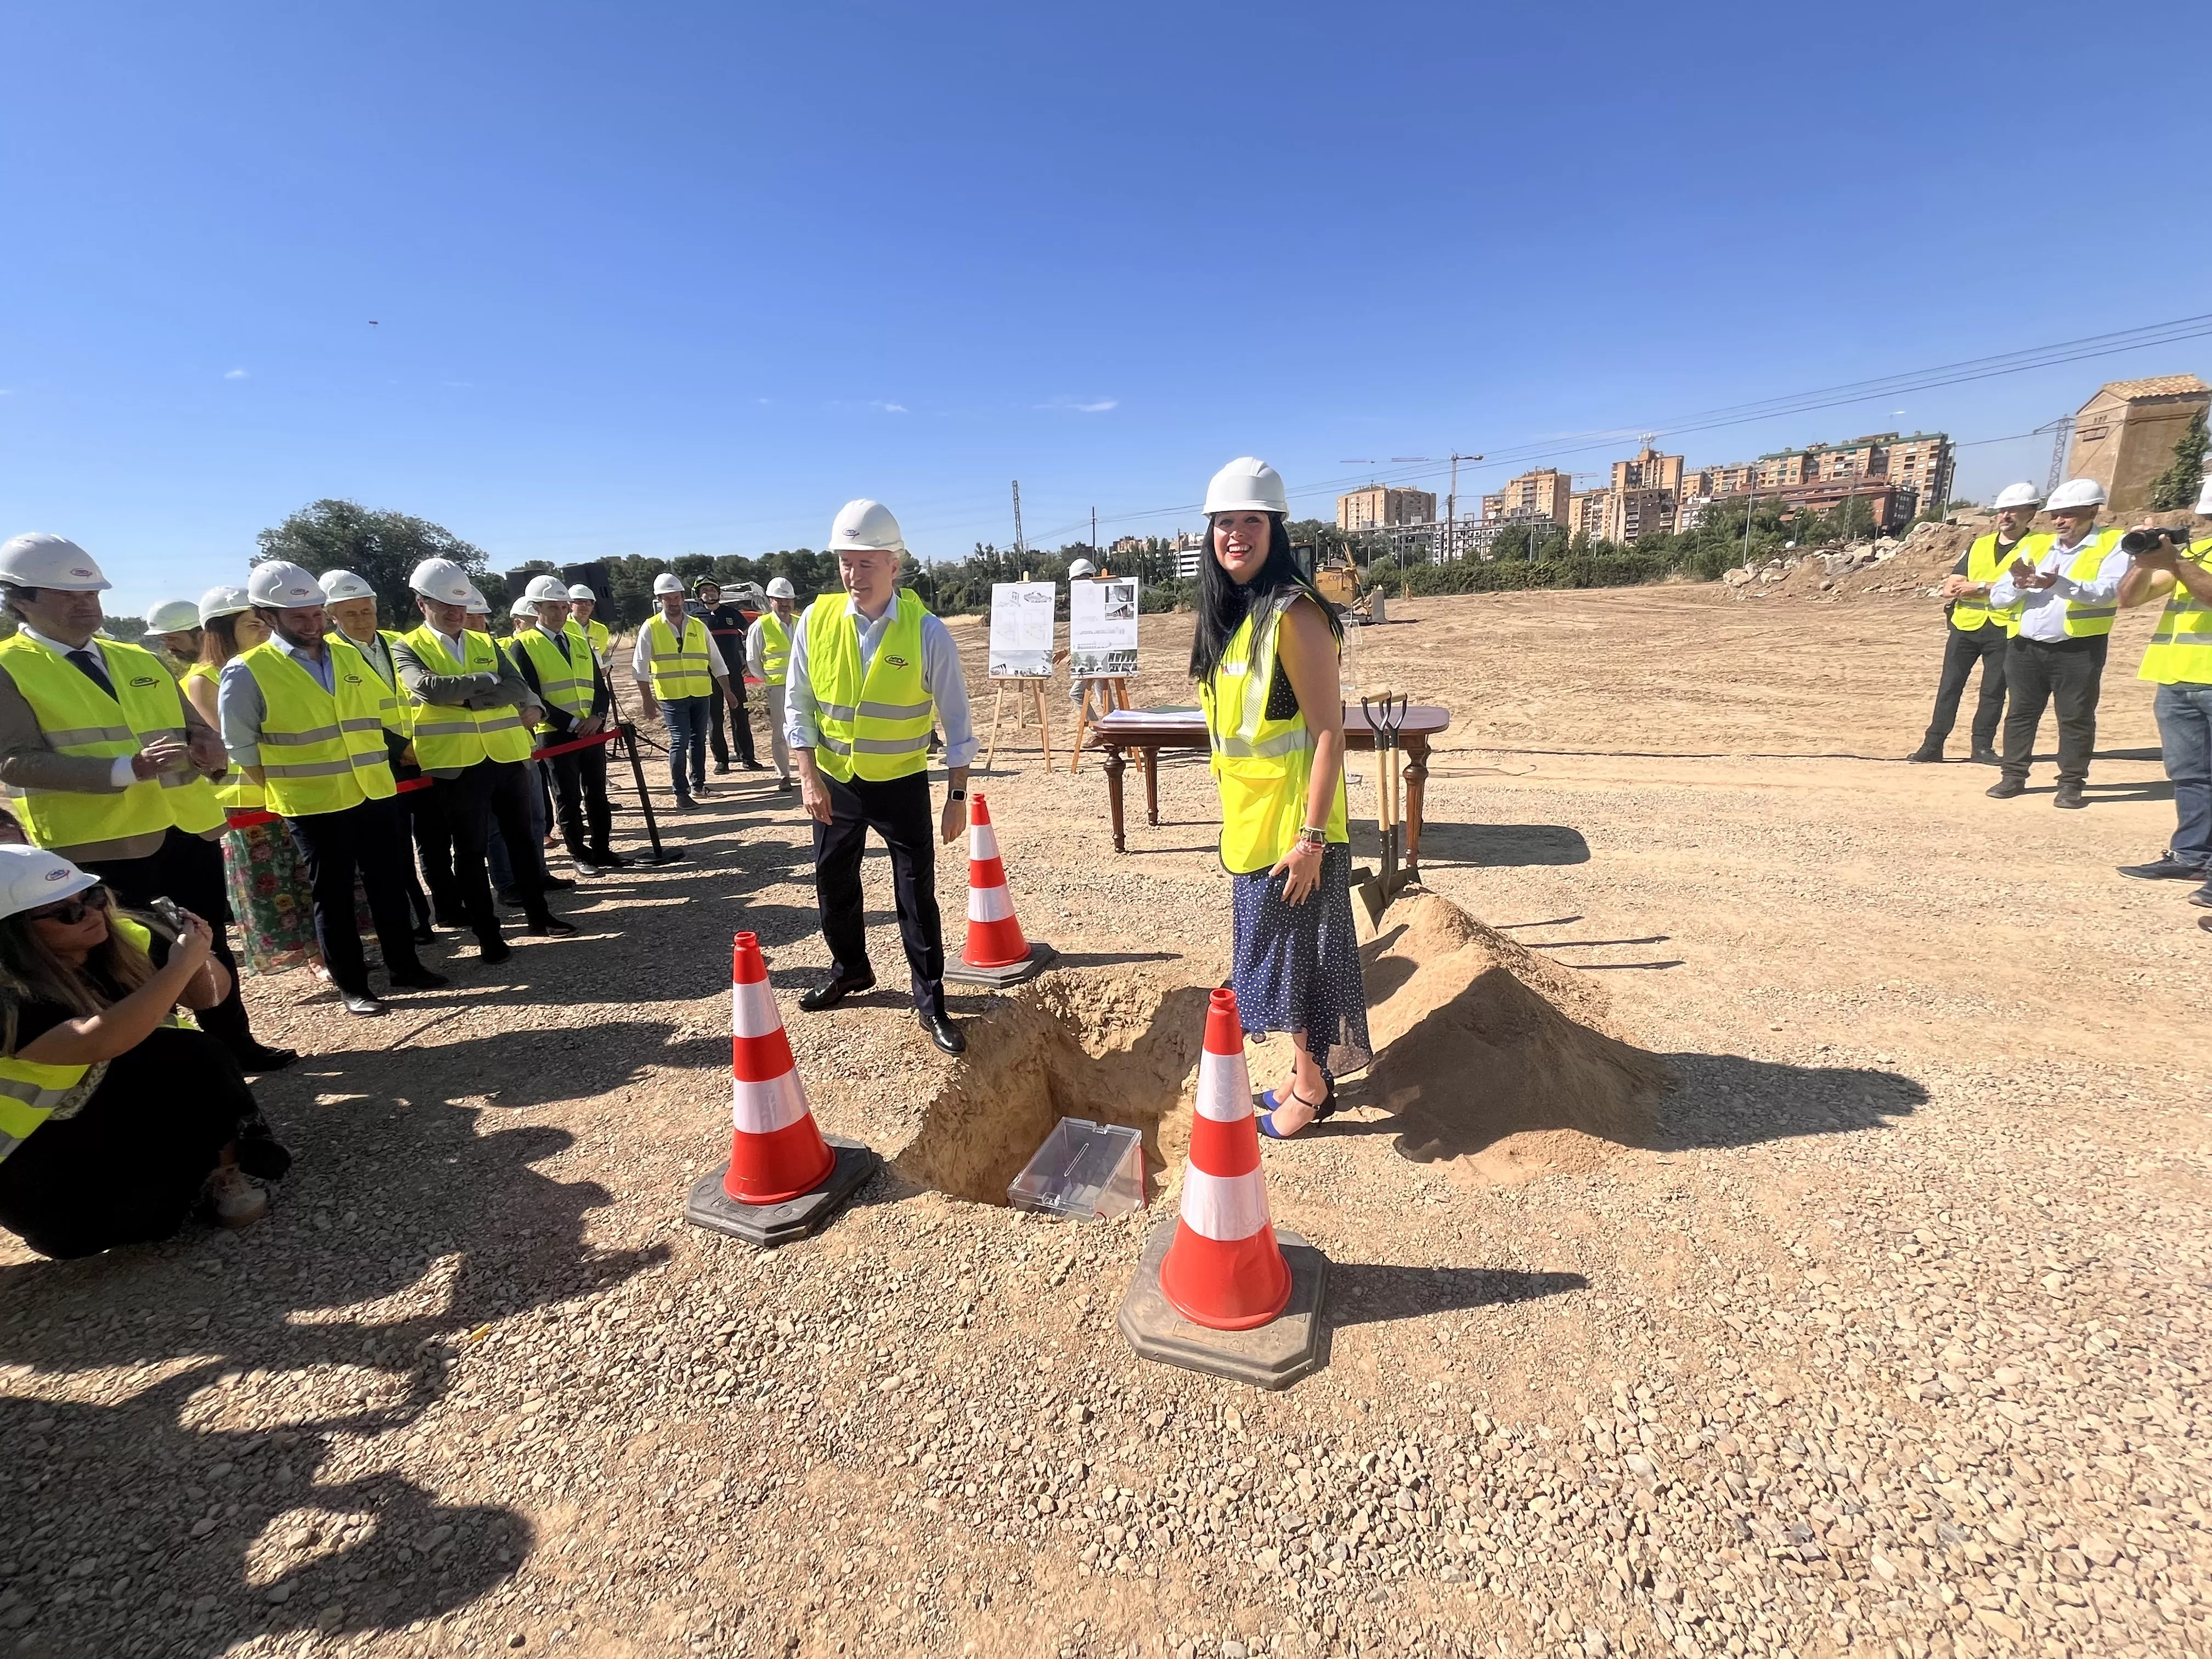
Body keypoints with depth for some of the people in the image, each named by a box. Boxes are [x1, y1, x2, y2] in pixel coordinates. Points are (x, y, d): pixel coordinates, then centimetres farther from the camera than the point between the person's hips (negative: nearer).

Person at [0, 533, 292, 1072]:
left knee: (210, 947, 15)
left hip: (188, 826, 5)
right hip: (100, 843, -5)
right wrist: (126, 770, -26)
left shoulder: (140, 660, 14)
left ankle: (235, 1045, 28)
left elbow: (194, 727, 19)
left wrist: (210, 749, -6)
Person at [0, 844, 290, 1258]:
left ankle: (225, 1169, -12)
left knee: (196, 1054, -26)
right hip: (44, 1147, -4)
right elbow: (99, 1042, -42)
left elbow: (210, 998, 3)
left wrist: (201, 956, -19)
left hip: (140, 1107, 5)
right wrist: (181, 965, -36)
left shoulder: (123, 938, -6)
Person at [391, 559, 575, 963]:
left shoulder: (485, 643, 11)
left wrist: (470, 696, -17)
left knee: (521, 839, 14)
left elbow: (519, 689, -4)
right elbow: (429, 687, -21)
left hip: (507, 755, 4)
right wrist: (487, 680, -12)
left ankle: (538, 915, 27)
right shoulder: (408, 648, 0)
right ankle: (487, 934, 13)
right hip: (457, 763, -4)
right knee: (470, 852, 4)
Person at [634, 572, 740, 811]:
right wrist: (647, 698, -5)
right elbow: (640, 666, -1)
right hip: (672, 696, -3)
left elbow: (716, 661, 11)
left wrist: (727, 692, 9)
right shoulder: (651, 628, -2)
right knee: (679, 742, -8)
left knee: (698, 740, 12)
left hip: (701, 694, 4)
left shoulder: (698, 626, 7)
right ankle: (681, 793, -3)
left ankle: (698, 783, 26)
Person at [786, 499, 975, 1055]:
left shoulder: (927, 632, -15)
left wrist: (958, 796, -11)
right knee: (833, 882, 16)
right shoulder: (817, 621, -8)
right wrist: (808, 777, -9)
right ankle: (849, 968, 41)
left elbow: (956, 720, -10)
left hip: (902, 783, -3)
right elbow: (798, 706, -1)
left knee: (917, 890, 0)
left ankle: (930, 999, 16)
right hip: (834, 781, 3)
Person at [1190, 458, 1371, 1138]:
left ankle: (1312, 1088, 24)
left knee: (1296, 949, 5)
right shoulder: (1227, 615, 7)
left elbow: (1329, 732, -19)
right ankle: (1307, 1071, 34)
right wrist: (1236, 816, 16)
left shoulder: (1294, 614, -17)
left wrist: (1311, 836, -21)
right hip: (1250, 816, 8)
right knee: (1272, 947, 17)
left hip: (1292, 817, -8)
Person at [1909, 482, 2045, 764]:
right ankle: (1933, 744, 3)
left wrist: (1981, 587, -14)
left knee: (1994, 690, 1)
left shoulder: (2040, 545, 2)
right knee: (1949, 686, 1)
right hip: (1965, 625, 3)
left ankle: (1982, 746, 9)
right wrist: (2001, 588, -8)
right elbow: (1950, 588, 5)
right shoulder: (1979, 545, 14)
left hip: (2005, 628, -3)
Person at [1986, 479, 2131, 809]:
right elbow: (1997, 598, 9)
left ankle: (2071, 783, 10)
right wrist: (2019, 585, -13)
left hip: (2079, 650, -4)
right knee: (2020, 713, 8)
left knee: (2076, 718, 2)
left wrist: (2059, 583, -33)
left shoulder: (2113, 546, 1)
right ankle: (2014, 776, 16)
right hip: (2025, 647, 4)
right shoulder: (2035, 547, 13)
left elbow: (2107, 592, -17)